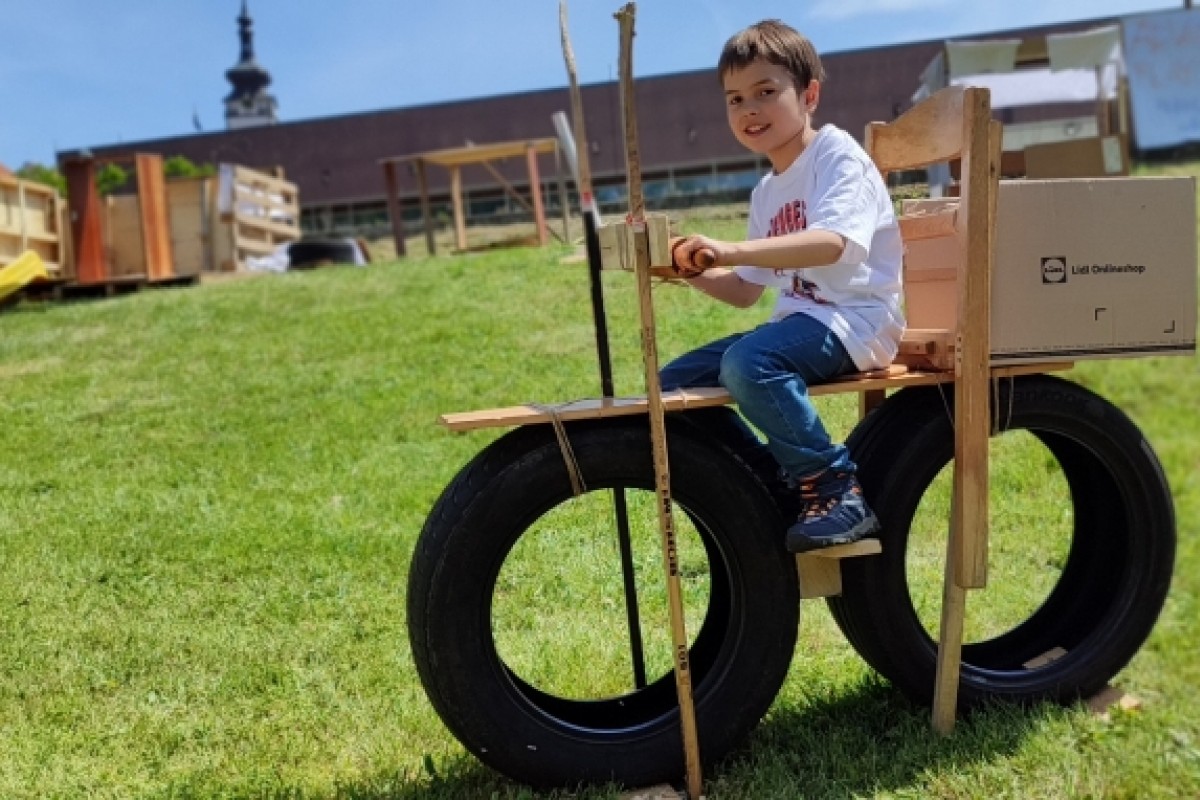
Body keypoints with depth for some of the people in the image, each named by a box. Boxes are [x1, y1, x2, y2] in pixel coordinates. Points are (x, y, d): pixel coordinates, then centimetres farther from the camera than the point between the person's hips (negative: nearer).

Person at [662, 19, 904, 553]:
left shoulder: (836, 154, -8)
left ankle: (837, 490, -18)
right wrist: (693, 270, 4)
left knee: (747, 364, -35)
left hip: (855, 318, -9)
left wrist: (729, 250, -35)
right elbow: (746, 291, 21)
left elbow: (831, 243, -27)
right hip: (799, 319, 9)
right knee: (676, 383, 2)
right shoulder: (766, 192, 16)